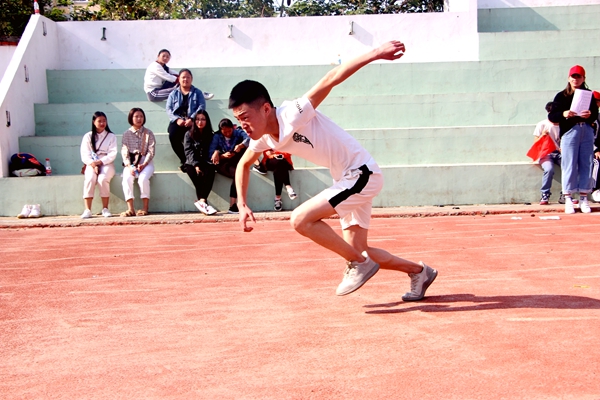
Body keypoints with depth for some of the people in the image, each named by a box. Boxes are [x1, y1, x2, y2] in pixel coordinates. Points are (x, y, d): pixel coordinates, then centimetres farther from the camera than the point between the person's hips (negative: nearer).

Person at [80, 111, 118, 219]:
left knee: (102, 179, -32)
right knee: (89, 179, -31)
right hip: (91, 164, 1)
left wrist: (100, 162, -16)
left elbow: (112, 154, -2)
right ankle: (87, 210, -33)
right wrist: (93, 165, -16)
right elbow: (85, 155, 1)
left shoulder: (111, 136, 10)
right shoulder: (88, 136, 11)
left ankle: (105, 209, -24)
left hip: (106, 164, -1)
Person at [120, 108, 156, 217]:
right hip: (130, 163, 2)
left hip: (146, 162, -1)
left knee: (143, 178, -31)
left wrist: (143, 164, -15)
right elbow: (124, 152, 1)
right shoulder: (127, 134, 7)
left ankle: (145, 208, -23)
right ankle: (130, 209, -28)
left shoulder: (148, 133, 5)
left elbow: (151, 151, -1)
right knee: (126, 179, -27)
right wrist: (129, 166, -15)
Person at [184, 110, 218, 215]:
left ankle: (201, 201, -46)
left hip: (206, 163, 1)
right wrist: (196, 165, -16)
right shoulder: (189, 134, 11)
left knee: (210, 170, -35)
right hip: (192, 164, -1)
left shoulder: (210, 135, 18)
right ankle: (204, 202, -45)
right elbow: (189, 152, -2)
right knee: (198, 175, -36)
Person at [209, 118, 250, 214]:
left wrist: (240, 145, -40)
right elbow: (211, 154, -7)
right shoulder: (217, 136, 2)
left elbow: (249, 138, -21)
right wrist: (223, 156, -25)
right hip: (223, 164, -2)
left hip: (235, 163, 2)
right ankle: (232, 206, -31)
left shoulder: (238, 133, 2)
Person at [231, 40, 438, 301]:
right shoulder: (263, 139, 1)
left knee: (301, 219, -19)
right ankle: (419, 272, 30)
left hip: (361, 173, -9)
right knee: (358, 251, 11)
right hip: (347, 180, 9)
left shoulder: (293, 115, -23)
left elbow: (331, 79, -28)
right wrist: (242, 205, 15)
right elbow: (244, 164, 22)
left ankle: (359, 263, -4)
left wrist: (376, 53, -34)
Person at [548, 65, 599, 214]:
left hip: (587, 131, 3)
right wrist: (563, 114, -20)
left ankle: (583, 198, 8)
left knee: (586, 164, 2)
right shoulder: (562, 96, 4)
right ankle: (568, 199, -1)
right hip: (570, 131, -3)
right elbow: (552, 116, -1)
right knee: (569, 165, -5)